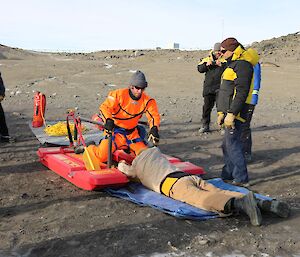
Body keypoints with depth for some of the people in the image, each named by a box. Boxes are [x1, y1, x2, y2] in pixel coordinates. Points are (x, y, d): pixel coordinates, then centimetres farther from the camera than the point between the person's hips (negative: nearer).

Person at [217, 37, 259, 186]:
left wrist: (231, 113, -24)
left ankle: (241, 178, 3)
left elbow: (241, 92, -22)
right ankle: (228, 175, 26)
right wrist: (222, 112, 18)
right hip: (229, 112, 10)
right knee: (227, 145, 15)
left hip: (235, 113, -10)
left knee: (232, 145, -6)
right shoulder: (232, 64, 19)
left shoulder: (242, 65, -14)